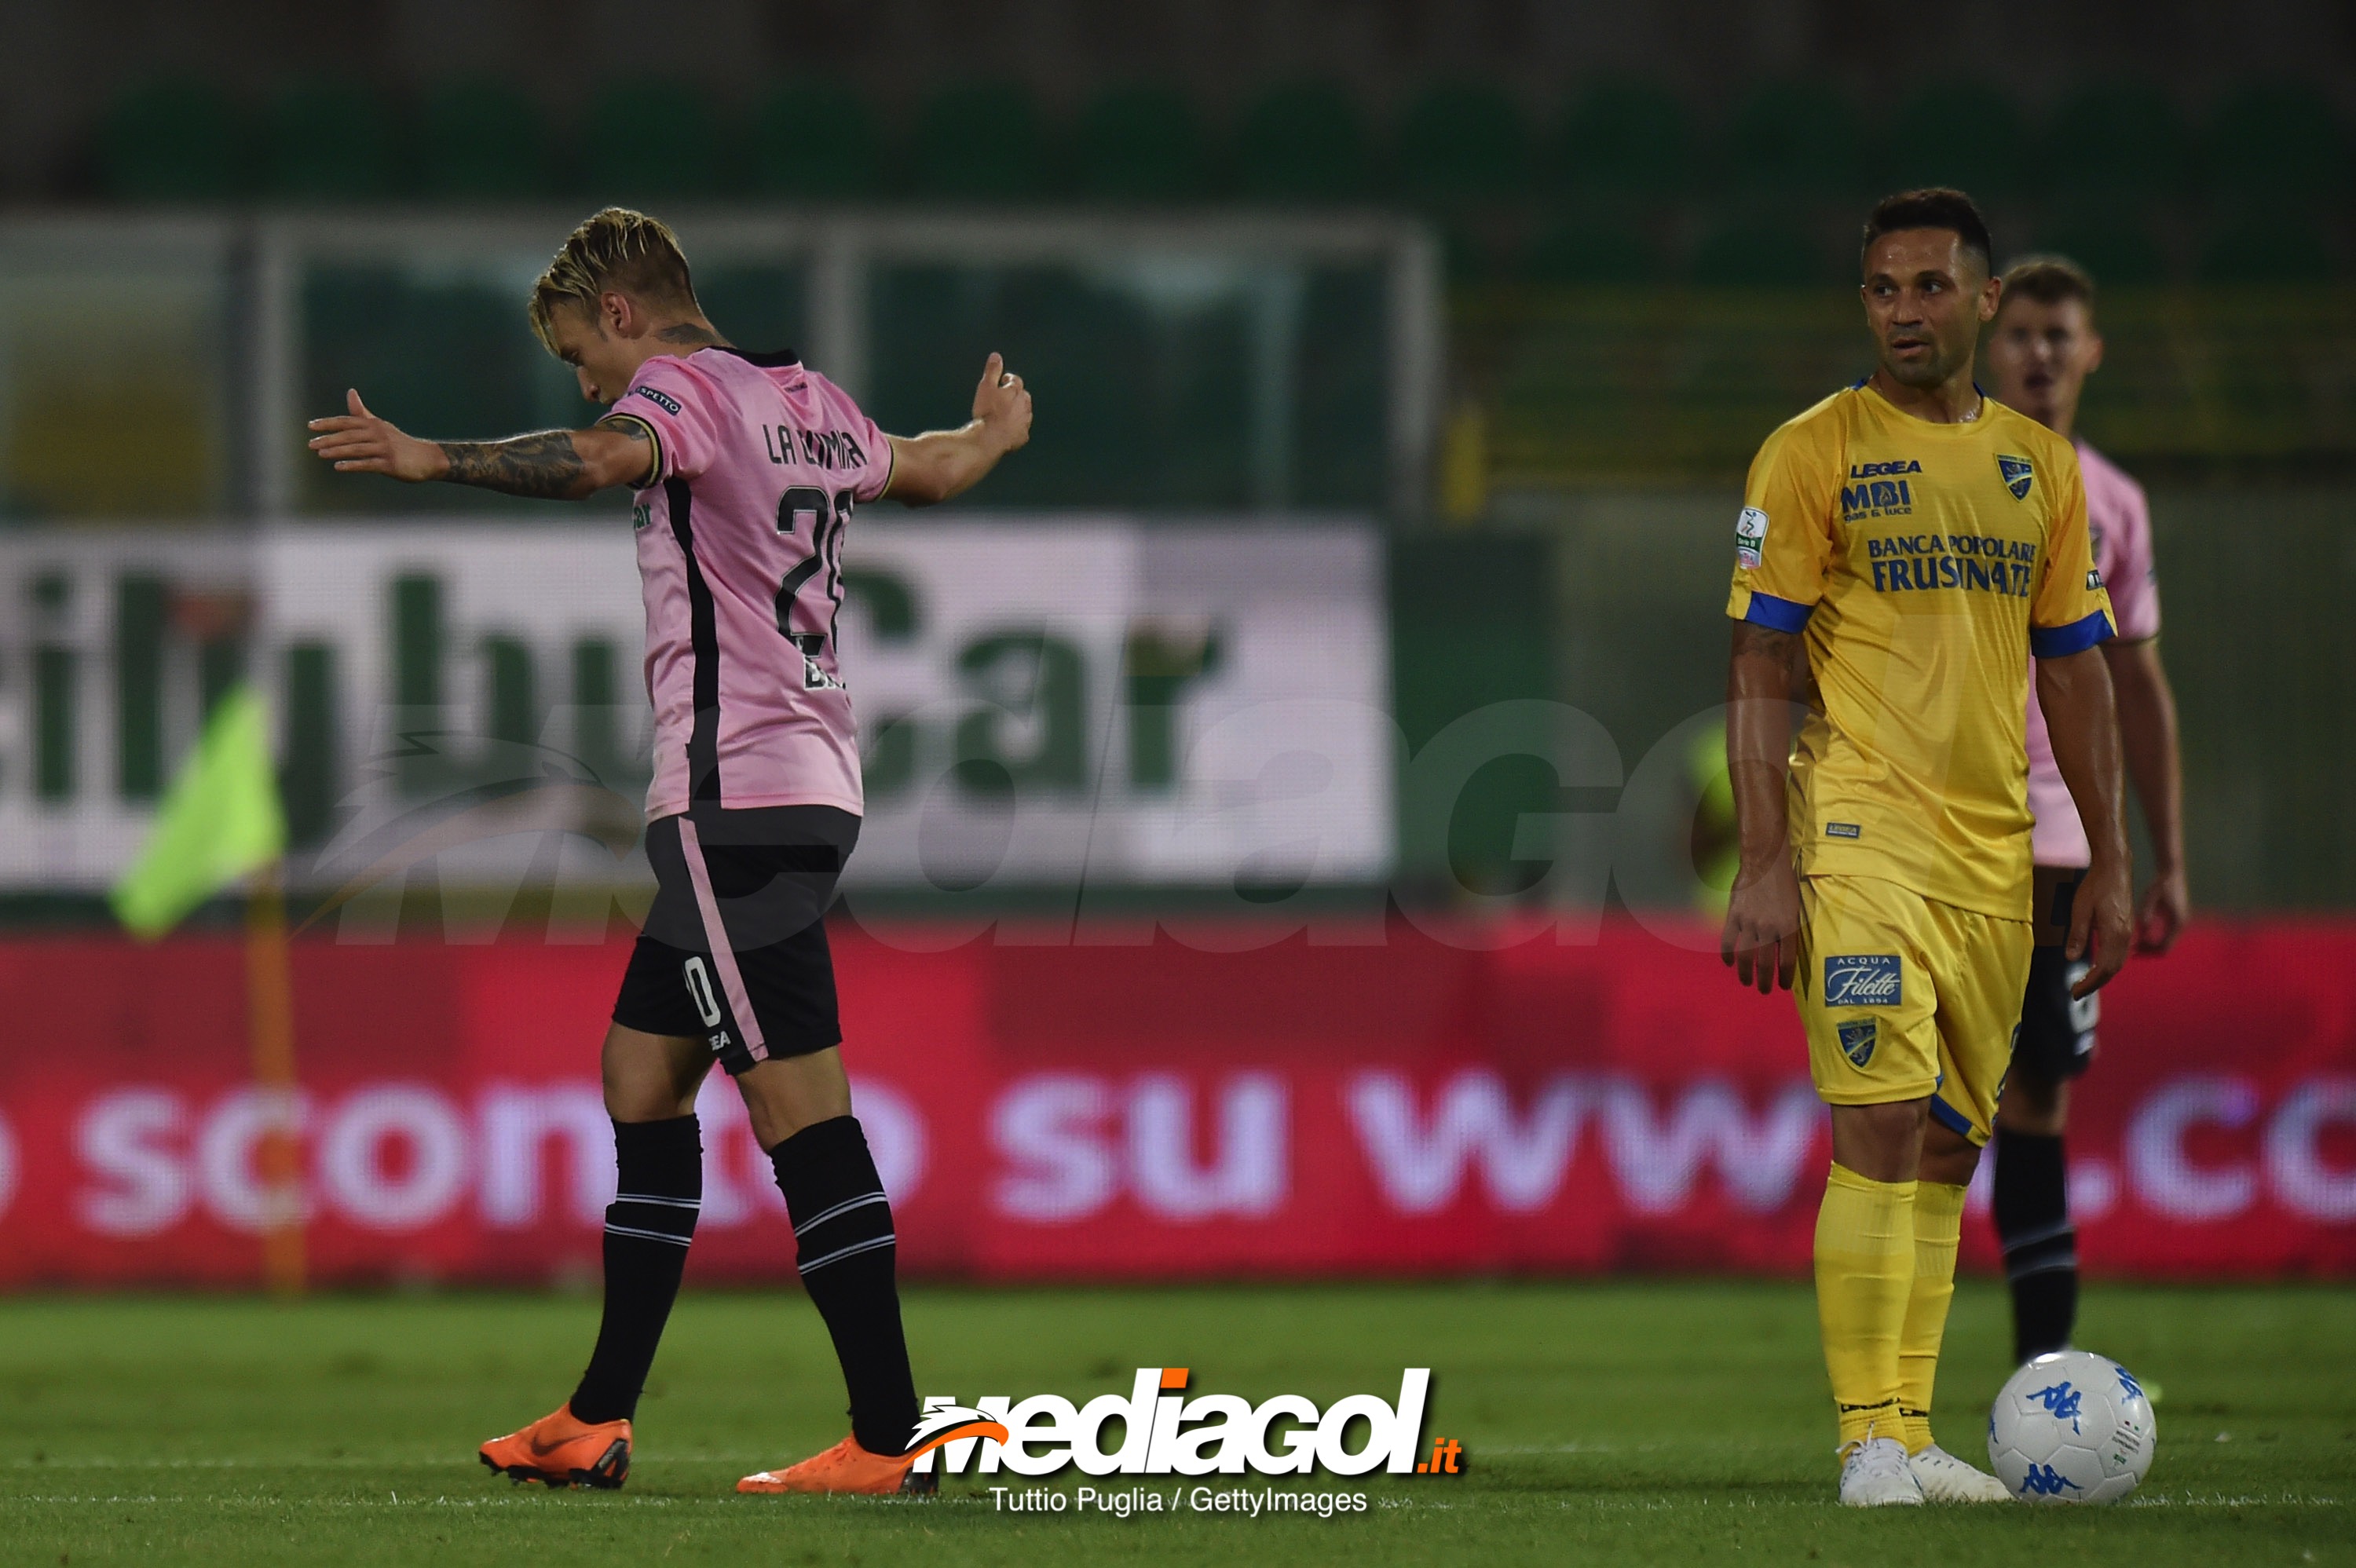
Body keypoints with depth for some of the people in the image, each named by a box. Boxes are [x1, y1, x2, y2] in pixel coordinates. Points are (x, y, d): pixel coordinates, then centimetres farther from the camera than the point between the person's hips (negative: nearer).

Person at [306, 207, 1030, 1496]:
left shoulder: (685, 388, -8)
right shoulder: (814, 406, 19)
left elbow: (600, 459, -31)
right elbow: (924, 469, 40)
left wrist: (433, 460, -42)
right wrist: (995, 432, 62)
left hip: (736, 798, -10)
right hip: (808, 778, 10)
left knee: (799, 1107, -11)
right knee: (641, 1077, 14)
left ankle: (887, 1437, -13)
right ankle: (598, 1422, 16)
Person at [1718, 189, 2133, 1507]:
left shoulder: (2041, 466, 12)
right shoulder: (1812, 455, -3)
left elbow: (2075, 670, 17)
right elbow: (1761, 667, -5)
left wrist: (2111, 865, 13)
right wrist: (1765, 863, -14)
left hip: (1993, 850, 5)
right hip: (1859, 835, -5)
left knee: (1949, 1150, 8)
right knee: (1882, 1128, -14)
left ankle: (1912, 1434, 14)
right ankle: (1869, 1441, -12)